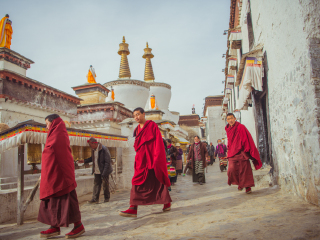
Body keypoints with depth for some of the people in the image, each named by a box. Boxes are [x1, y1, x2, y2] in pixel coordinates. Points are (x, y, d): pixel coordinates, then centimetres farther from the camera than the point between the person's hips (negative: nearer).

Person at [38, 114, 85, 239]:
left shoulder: (59, 134, -12)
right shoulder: (56, 133, 18)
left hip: (59, 171, -10)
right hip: (53, 172, 10)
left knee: (66, 198, -5)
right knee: (53, 198, 11)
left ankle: (78, 225, 3)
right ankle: (55, 227, 18)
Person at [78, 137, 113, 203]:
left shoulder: (104, 149, -19)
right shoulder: (93, 149, 4)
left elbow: (107, 162, -18)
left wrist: (104, 173, -21)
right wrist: (84, 161, 10)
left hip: (104, 171, -6)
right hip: (97, 172, 6)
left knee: (105, 185, 5)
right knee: (96, 184, 5)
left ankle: (107, 198, 21)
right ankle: (95, 199, 11)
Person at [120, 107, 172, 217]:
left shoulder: (152, 125, -2)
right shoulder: (137, 129, 16)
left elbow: (158, 141, -8)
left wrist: (157, 157, -16)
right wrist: (138, 157, 10)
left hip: (152, 158, -6)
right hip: (141, 158, 6)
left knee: (158, 181, 3)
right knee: (138, 181, -5)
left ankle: (167, 203, 22)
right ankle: (133, 208, -8)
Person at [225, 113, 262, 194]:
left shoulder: (240, 127, -6)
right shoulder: (228, 129, 12)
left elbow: (246, 139, -9)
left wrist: (247, 150, -15)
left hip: (241, 152, -5)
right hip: (232, 153, 5)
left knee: (244, 169, -3)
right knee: (232, 169, -5)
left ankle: (247, 186, 10)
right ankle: (240, 184, 16)